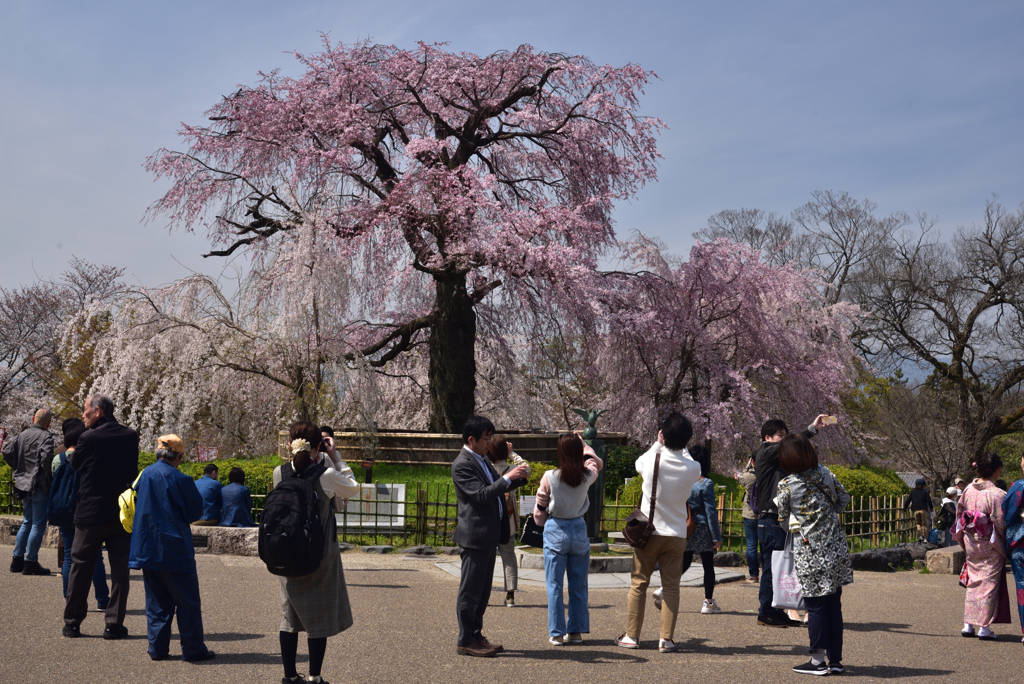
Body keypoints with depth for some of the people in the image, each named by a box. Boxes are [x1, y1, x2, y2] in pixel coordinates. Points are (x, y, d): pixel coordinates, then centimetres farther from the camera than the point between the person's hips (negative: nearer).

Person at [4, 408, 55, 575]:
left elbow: (7, 452, 3)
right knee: (38, 525, -1)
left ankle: (17, 560, 19)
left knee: (26, 523, 18)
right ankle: (30, 563, -1)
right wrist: (49, 477, -11)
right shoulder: (45, 436, -12)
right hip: (39, 485, -7)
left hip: (24, 484, 7)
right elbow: (46, 457, -25)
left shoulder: (22, 435, 7)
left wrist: (18, 469, 14)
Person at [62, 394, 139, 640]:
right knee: (120, 569, 6)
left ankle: (72, 622, 17)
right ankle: (114, 624, 5)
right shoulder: (131, 436, 0)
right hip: (122, 512, 3)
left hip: (90, 513, -2)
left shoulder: (89, 438, -12)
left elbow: (73, 464, 3)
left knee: (81, 568, 10)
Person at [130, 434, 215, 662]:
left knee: (156, 600, 13)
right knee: (187, 601, 2)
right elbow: (196, 510, -4)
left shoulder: (144, 475, 5)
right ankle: (193, 649, 5)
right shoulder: (179, 479, -13)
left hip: (147, 547, 6)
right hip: (174, 548, -6)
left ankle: (157, 648, 13)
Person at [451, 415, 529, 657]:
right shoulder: (462, 465, -15)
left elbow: (496, 488, 23)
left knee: (482, 590, 15)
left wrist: (517, 477, 7)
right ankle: (465, 641, 5)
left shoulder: (482, 460, 15)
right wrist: (508, 477, -22)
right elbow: (482, 494, -23)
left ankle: (476, 636, 23)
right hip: (475, 536, -10)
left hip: (490, 535, 10)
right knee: (470, 591, -2)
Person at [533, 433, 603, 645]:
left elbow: (540, 511, 1)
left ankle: (556, 633, 5)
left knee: (554, 585, 4)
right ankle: (576, 631, 16)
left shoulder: (549, 478, -12)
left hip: (555, 531, -2)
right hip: (579, 530, 2)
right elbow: (597, 463, 19)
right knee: (578, 585, 12)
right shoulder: (587, 476, -7)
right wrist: (583, 445, 23)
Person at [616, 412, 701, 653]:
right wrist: (681, 445, 15)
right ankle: (666, 638, 2)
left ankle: (632, 635, 14)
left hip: (648, 532, 0)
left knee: (639, 584, 9)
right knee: (671, 586, 5)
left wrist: (658, 444, 17)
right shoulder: (692, 468, -10)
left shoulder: (651, 459, -13)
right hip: (676, 535, 1)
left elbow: (638, 464, 12)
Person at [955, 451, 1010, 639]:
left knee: (973, 582, 14)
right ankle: (984, 627, 5)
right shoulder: (997, 494, -17)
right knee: (989, 583, 3)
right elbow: (1001, 523, -13)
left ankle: (968, 625, 16)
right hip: (991, 546, -5)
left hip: (971, 544, 6)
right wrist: (1005, 542, 4)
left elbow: (959, 516, 9)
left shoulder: (968, 490, 1)